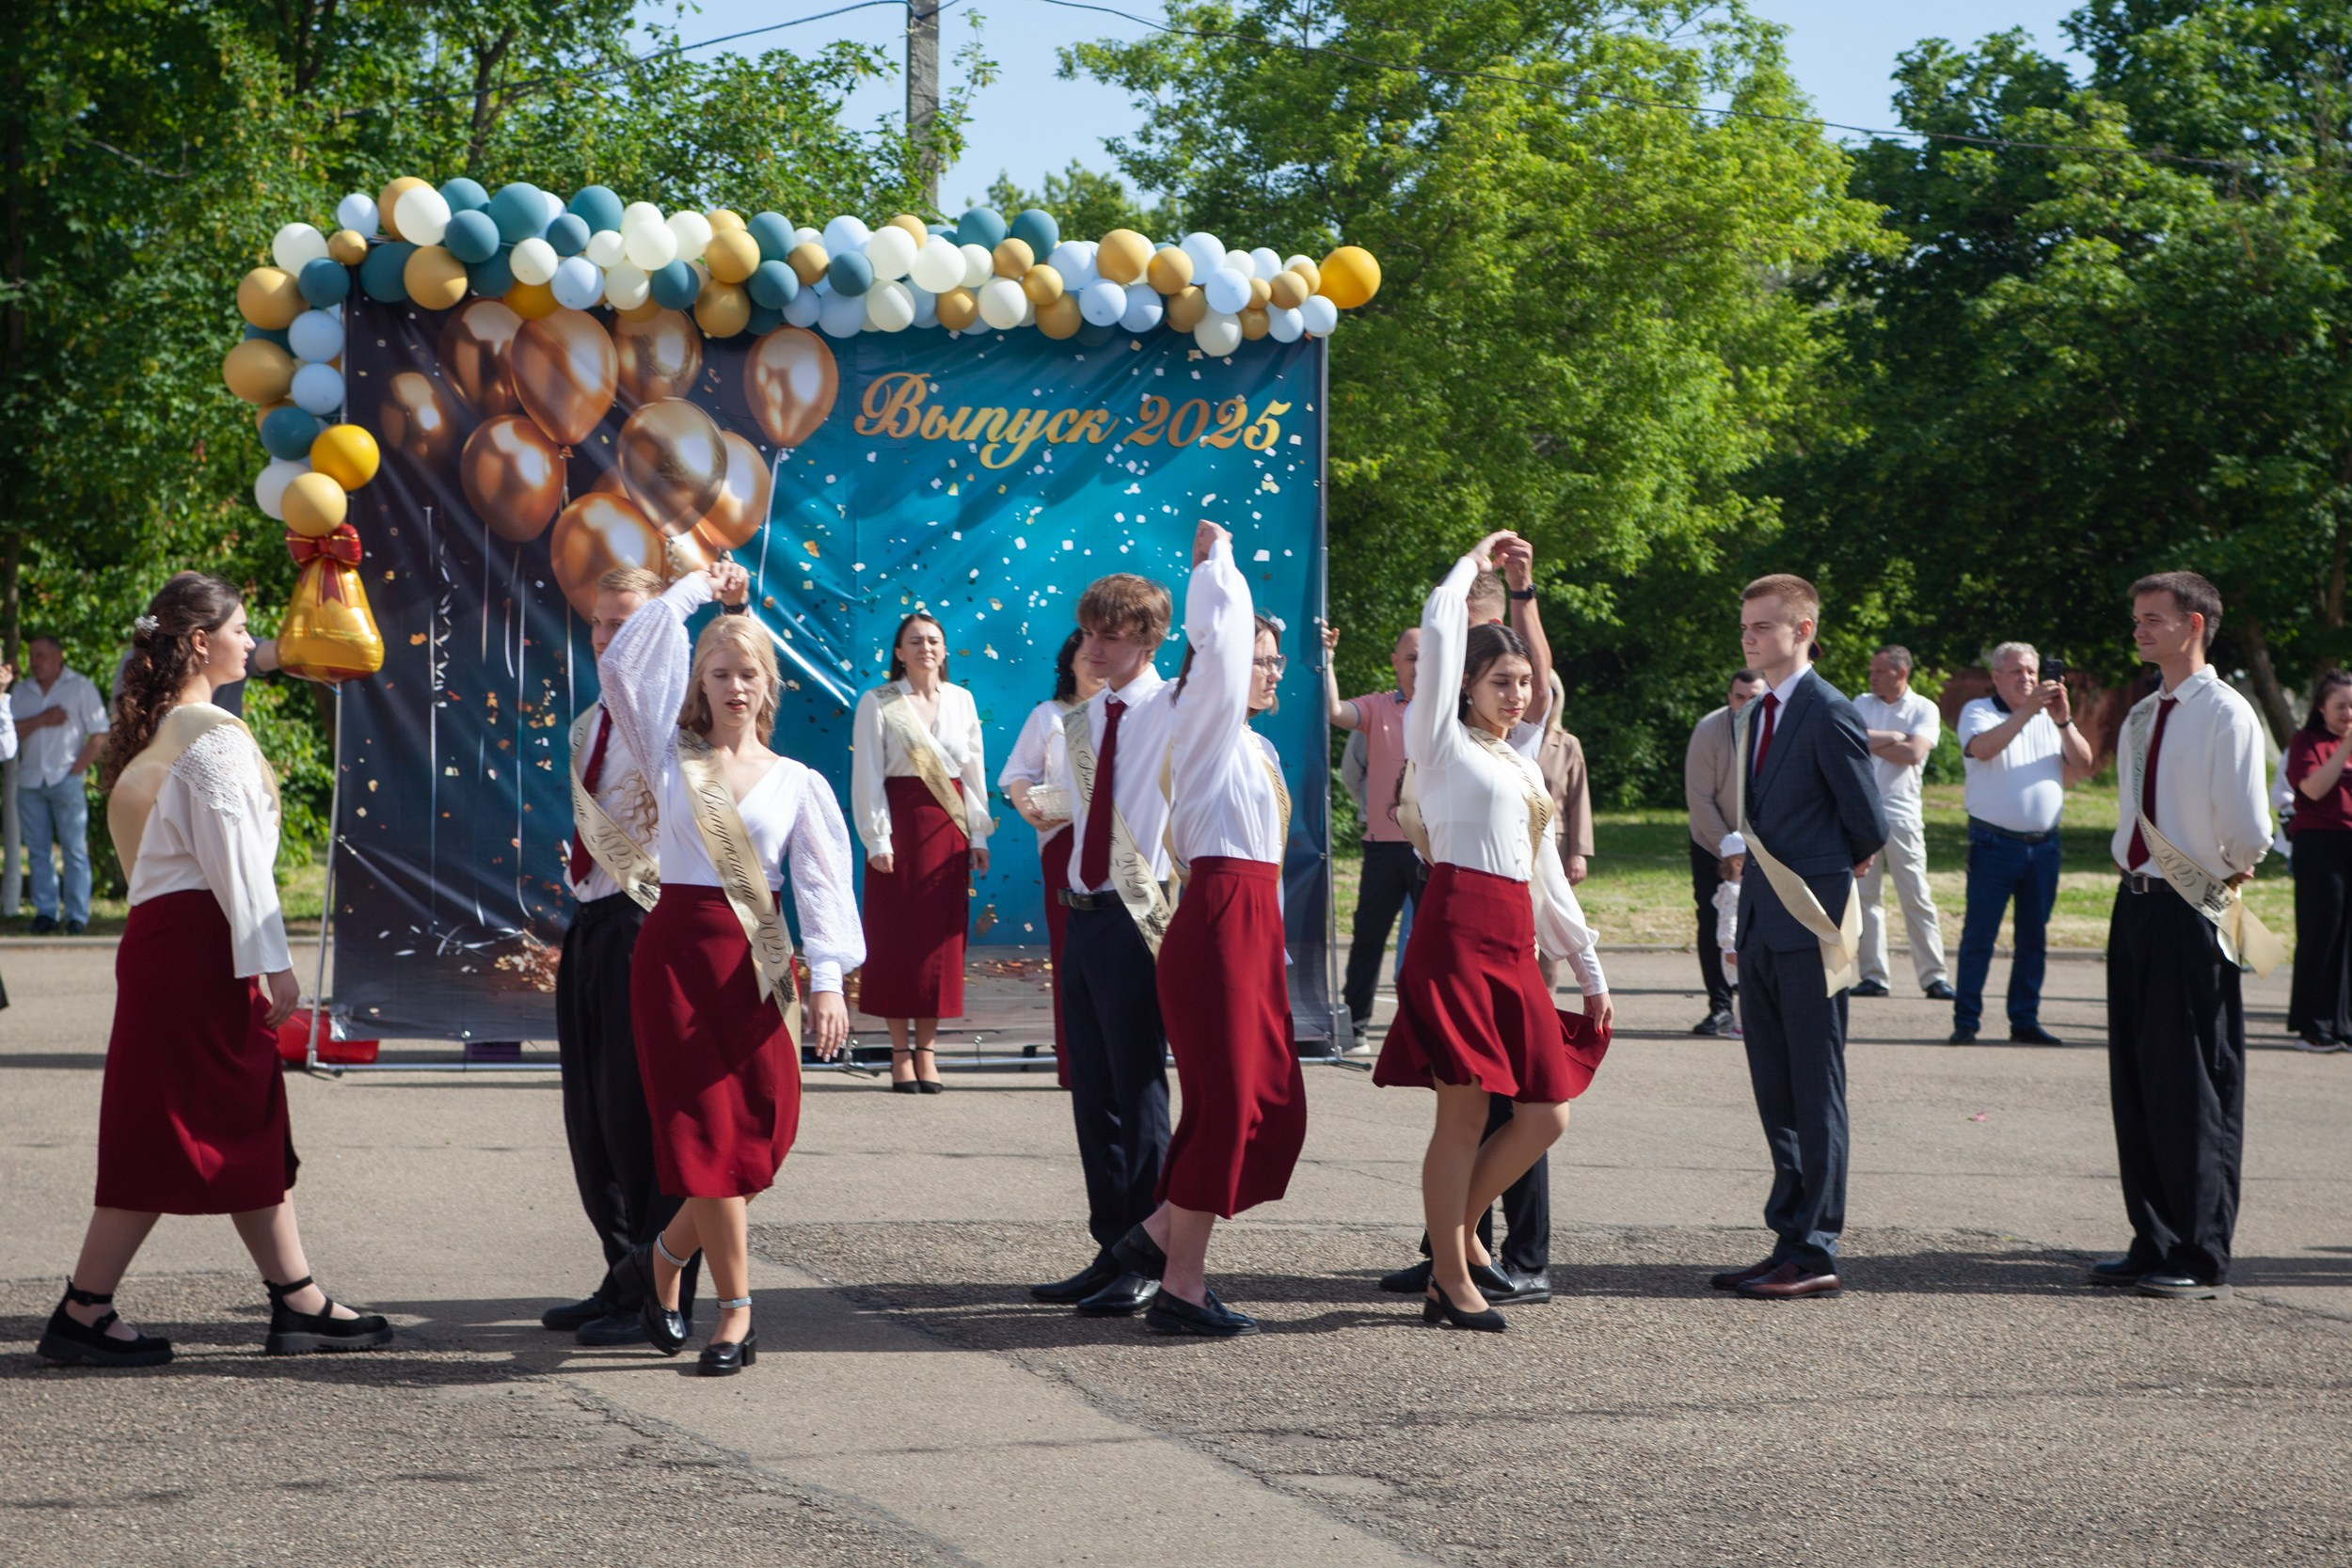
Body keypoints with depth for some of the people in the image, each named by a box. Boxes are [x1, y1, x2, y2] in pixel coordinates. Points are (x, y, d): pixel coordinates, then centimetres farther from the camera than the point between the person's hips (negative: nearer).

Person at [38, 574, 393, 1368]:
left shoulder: (158, 732, 17)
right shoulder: (212, 736, -12)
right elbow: (233, 854, -16)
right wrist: (270, 960, -15)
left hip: (168, 940, 10)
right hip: (196, 945, -10)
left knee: (250, 1129, 11)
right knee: (169, 1133, -6)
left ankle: (299, 1303, 14)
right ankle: (83, 1311, -3)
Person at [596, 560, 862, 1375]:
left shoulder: (797, 783, 7)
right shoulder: (673, 755, 7)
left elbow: (822, 884, 1)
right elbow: (624, 659, 0)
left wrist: (827, 980, -10)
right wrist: (697, 589, 6)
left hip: (757, 961, 1)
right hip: (677, 949, -1)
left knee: (761, 1125, -2)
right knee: (708, 1130, -5)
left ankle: (666, 1257, 23)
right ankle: (736, 1309, 2)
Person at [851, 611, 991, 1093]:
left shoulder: (960, 701, 11)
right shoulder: (878, 704, 0)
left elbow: (974, 771, 12)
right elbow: (867, 776, -3)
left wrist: (978, 835, 6)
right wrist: (876, 839, -11)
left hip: (949, 827, 3)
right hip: (901, 824, -3)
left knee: (941, 937, 2)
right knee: (896, 936, -1)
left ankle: (926, 1049, 8)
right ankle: (900, 1051, 4)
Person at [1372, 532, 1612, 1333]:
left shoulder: (1527, 770, 25)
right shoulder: (1444, 744, 5)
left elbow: (1548, 878, 27)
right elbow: (1439, 632, -4)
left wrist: (1590, 971, 25)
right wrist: (1474, 563, 11)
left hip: (1514, 946, 7)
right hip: (1457, 934, -7)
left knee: (1545, 1115, 3)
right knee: (1465, 1111, -7)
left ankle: (1461, 1232, 22)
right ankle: (1450, 1281, -1)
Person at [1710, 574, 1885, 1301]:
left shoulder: (1829, 713, -10)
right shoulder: (1754, 716, 16)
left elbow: (1869, 828, -8)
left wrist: (1827, 877, 8)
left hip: (1809, 927, -9)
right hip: (1762, 928, 9)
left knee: (1816, 1095, -5)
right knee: (1775, 1095, 11)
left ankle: (1816, 1253, -2)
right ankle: (1791, 1241, 16)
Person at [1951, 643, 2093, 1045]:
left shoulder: (2051, 718, 15)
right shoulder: (1978, 712, 2)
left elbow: (2082, 766, 4)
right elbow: (1984, 748, -21)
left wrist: (2064, 721, -10)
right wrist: (2028, 709, -25)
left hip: (2044, 843, 5)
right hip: (1994, 842, -4)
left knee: (2034, 938, 7)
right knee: (1979, 935, -4)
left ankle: (2025, 1021, 14)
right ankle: (1965, 1022, -1)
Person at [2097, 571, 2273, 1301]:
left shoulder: (2225, 714, -13)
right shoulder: (2142, 718, 13)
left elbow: (2249, 830, -18)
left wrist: (2226, 873, -1)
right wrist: (2132, 866, 13)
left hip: (2193, 913, -8)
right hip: (2137, 905, 8)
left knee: (2194, 1089, -2)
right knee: (2135, 1083, 11)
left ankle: (2200, 1258, 5)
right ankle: (2154, 1244, 19)